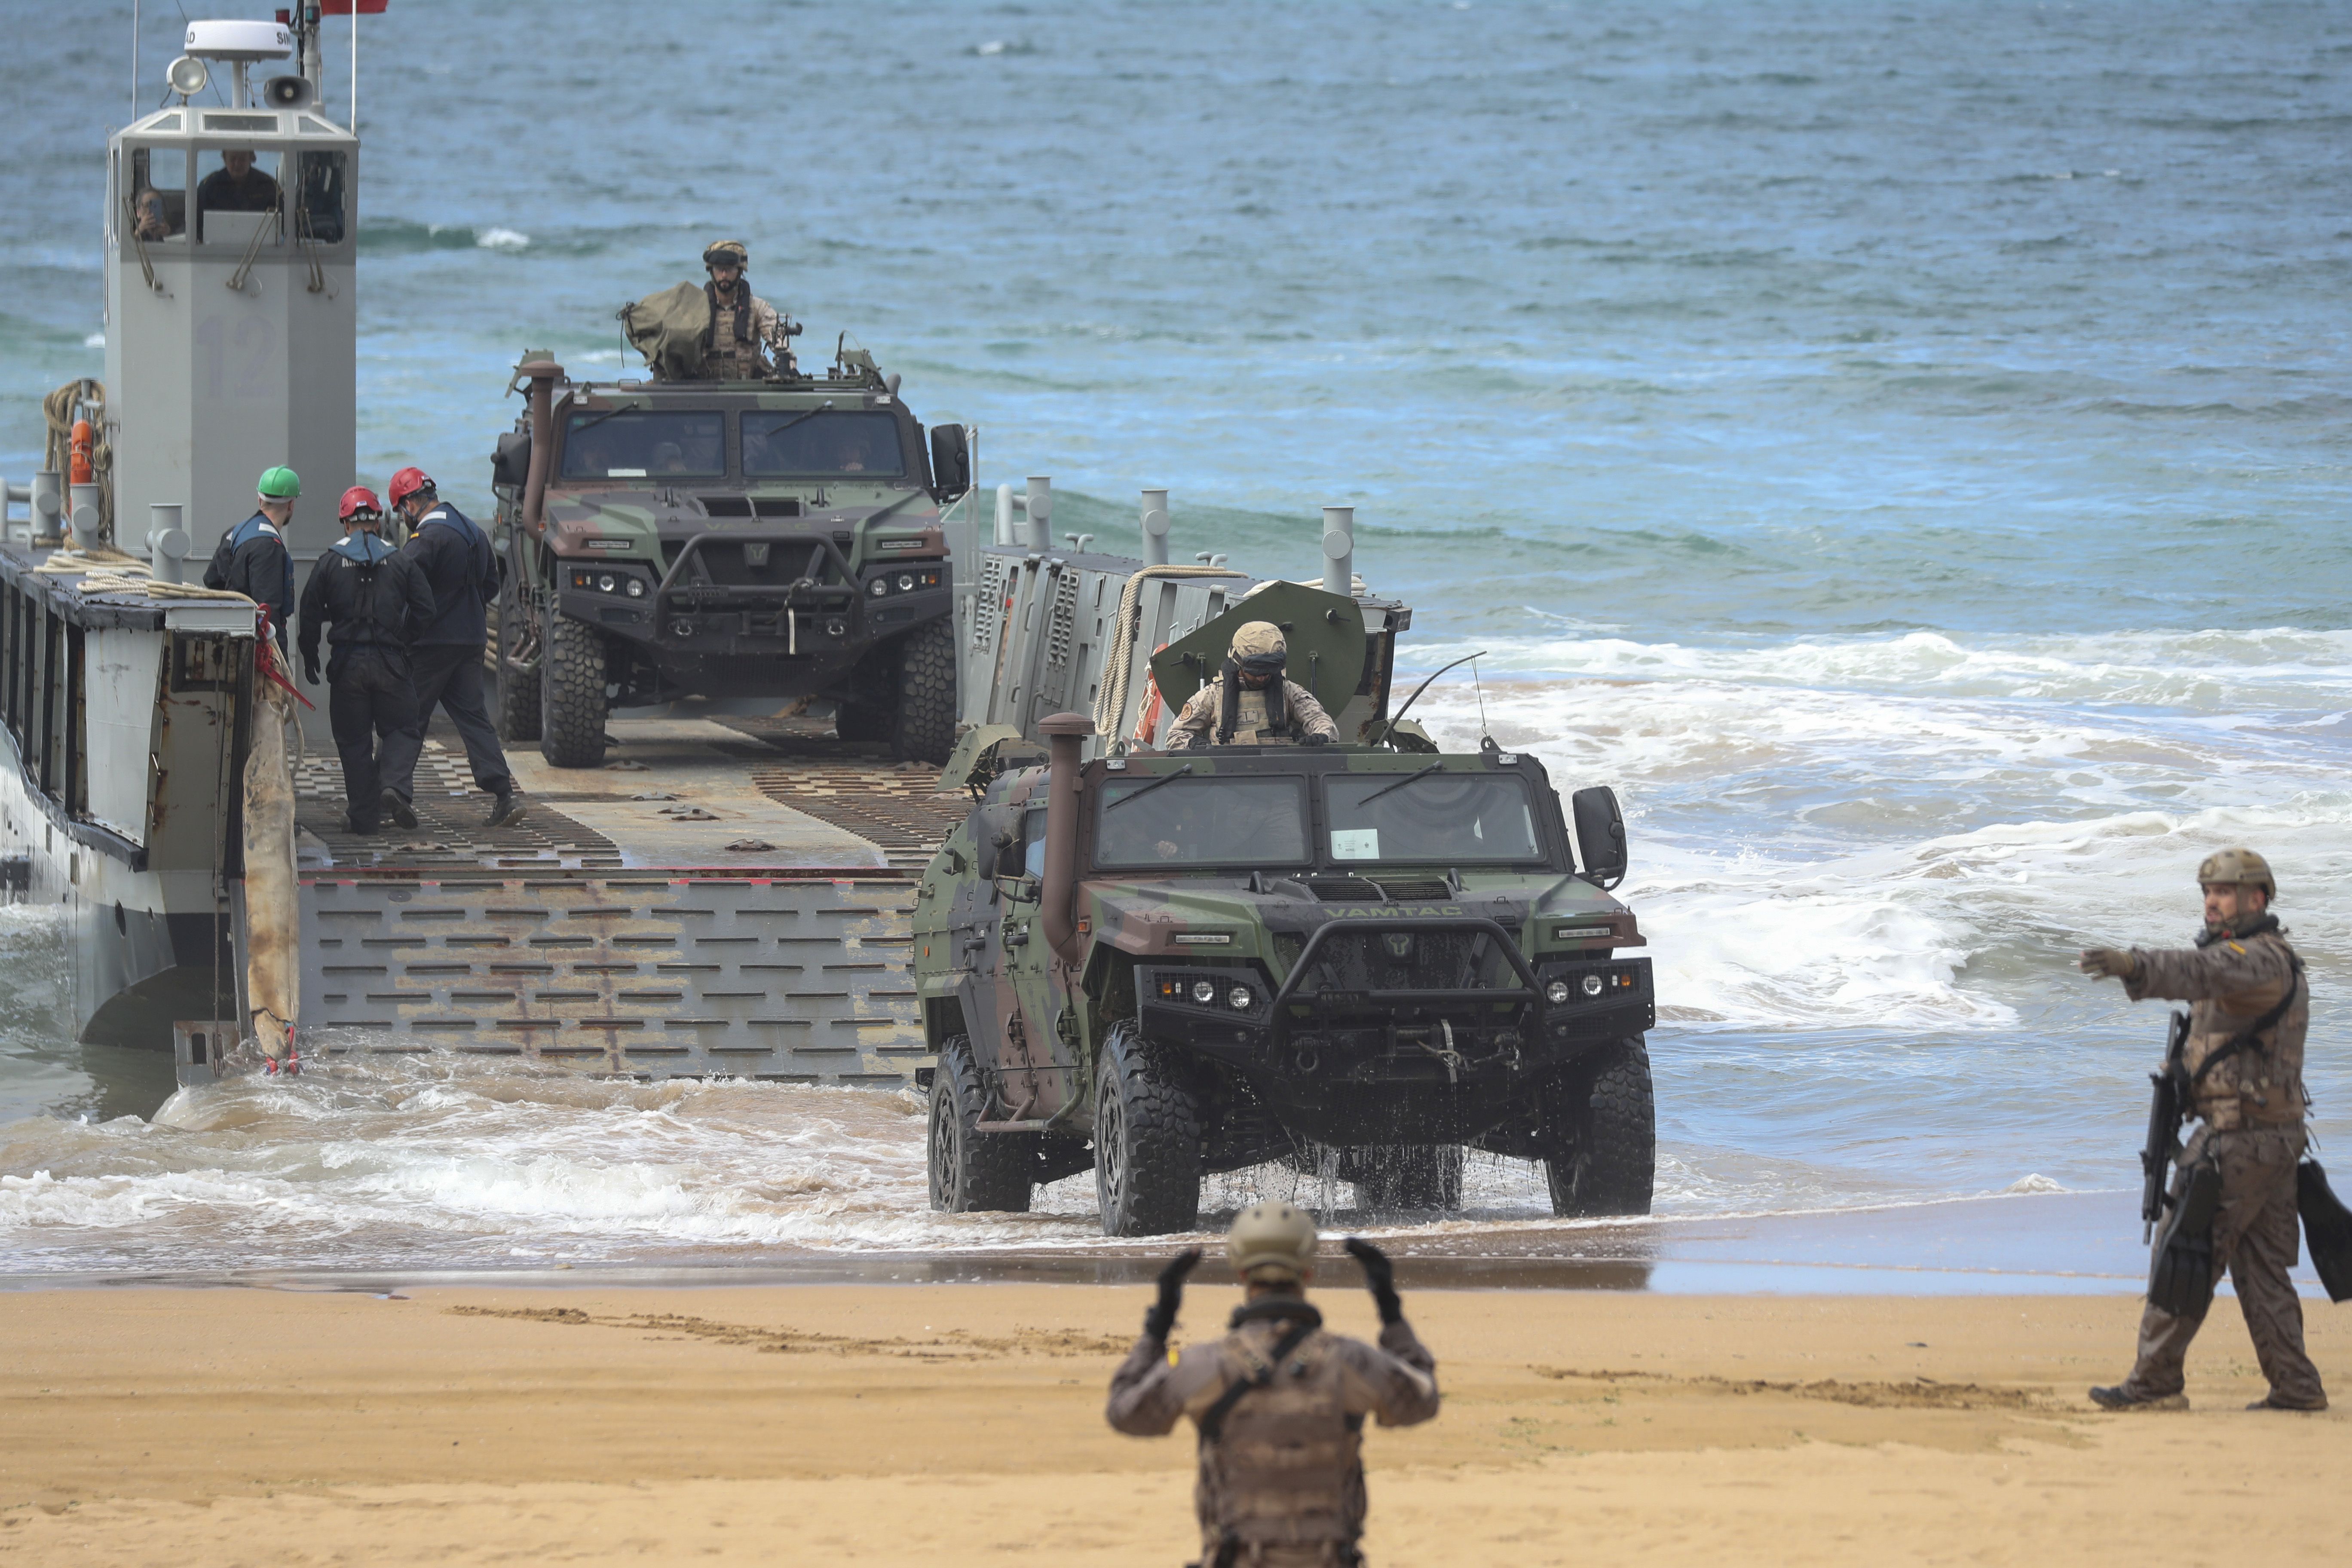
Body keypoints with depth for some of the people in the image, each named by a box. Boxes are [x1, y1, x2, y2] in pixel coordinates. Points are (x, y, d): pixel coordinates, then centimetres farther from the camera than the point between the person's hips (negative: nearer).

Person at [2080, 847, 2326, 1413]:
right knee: (2261, 1267, 11)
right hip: (2276, 1136, 10)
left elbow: (2205, 972, -37)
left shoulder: (2259, 959, -16)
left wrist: (2136, 966, -54)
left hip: (2238, 1138, -10)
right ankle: (2295, 1386, 10)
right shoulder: (2278, 962, 19)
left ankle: (2154, 1383, -3)